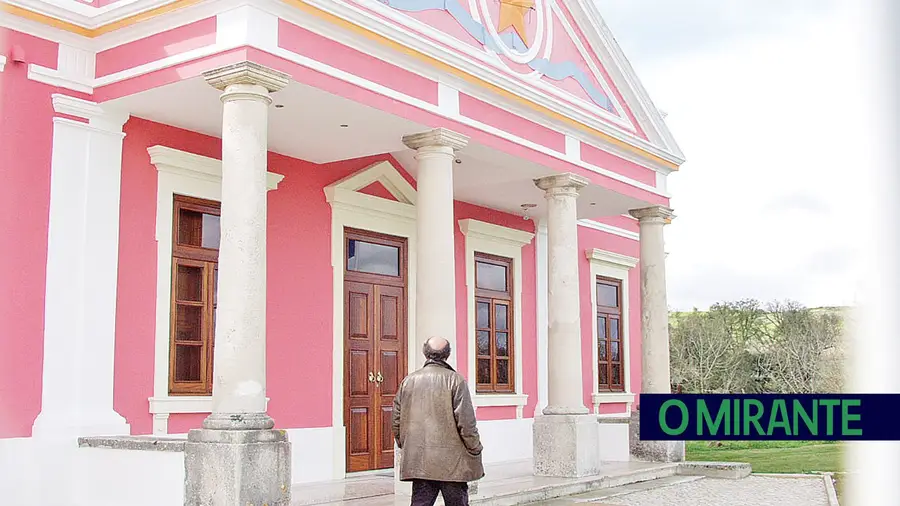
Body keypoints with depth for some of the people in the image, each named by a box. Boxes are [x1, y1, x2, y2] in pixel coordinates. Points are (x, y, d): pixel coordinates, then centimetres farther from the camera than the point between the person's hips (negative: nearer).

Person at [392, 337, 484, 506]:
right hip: (452, 461, -3)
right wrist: (476, 450, -1)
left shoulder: (408, 381, 5)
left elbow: (397, 420, 10)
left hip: (417, 461, 4)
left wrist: (404, 446, 22)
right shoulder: (455, 380, -8)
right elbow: (466, 422, -12)